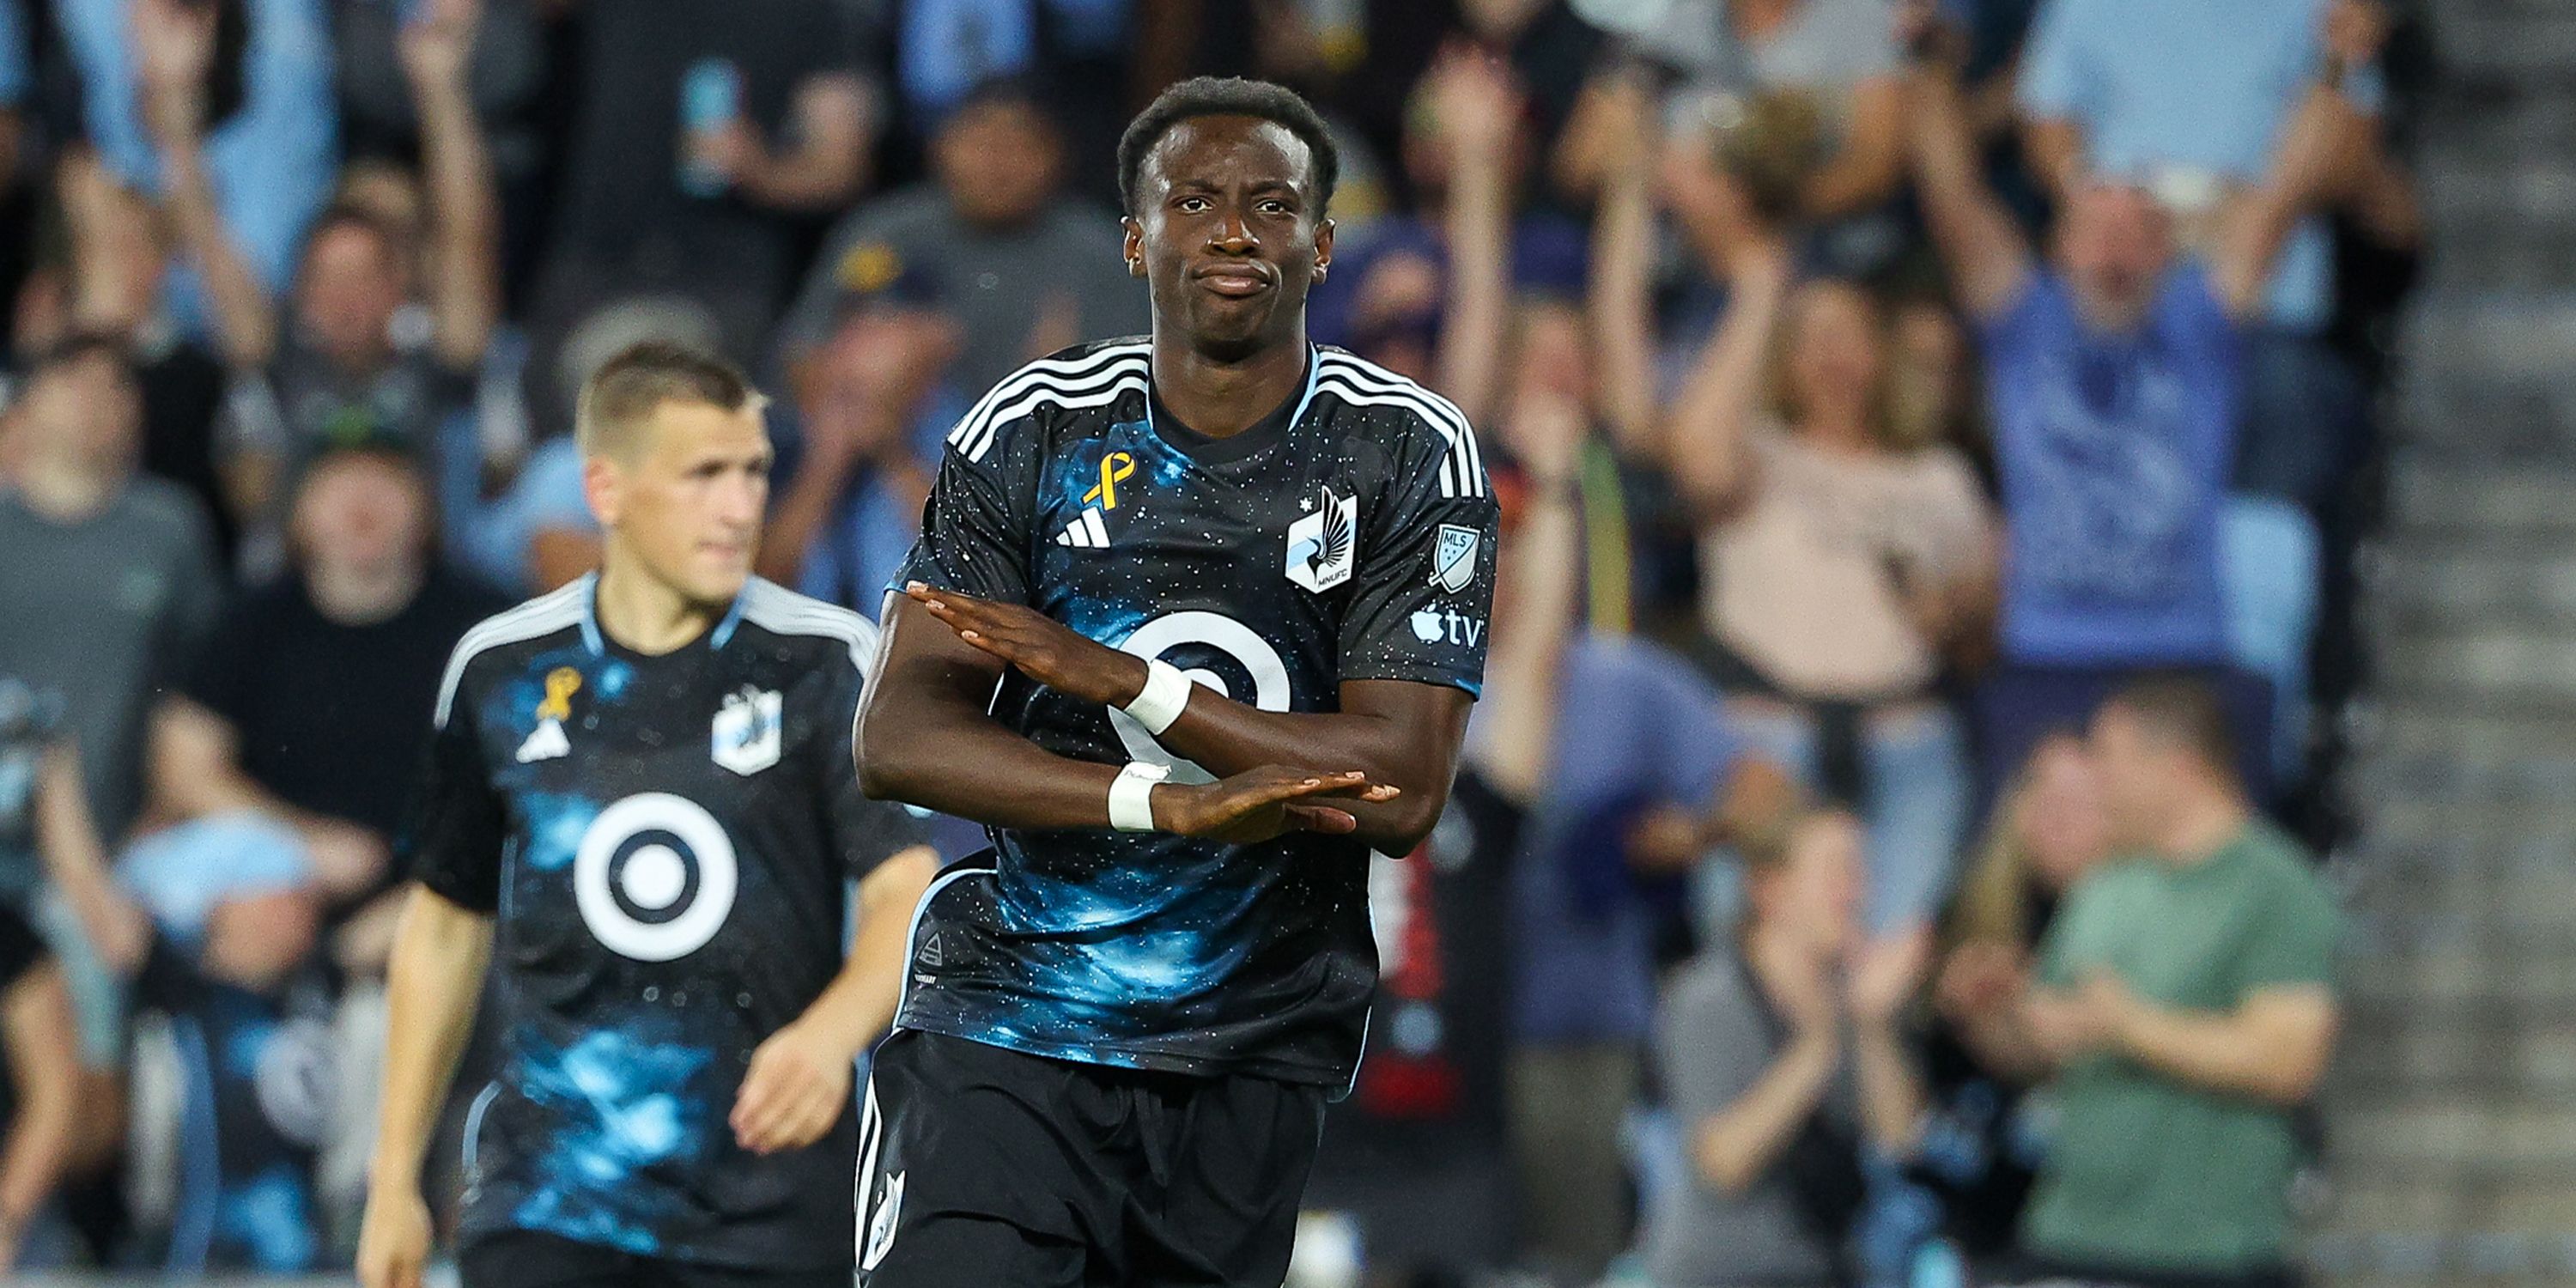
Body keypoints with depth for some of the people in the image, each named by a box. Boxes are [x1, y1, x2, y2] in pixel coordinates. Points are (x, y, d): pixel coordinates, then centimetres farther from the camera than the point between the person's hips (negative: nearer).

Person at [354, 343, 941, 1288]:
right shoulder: (501, 670, 4)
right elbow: (447, 922, 15)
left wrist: (829, 1035, -33)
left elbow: (908, 892, -12)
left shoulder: (828, 662, -3)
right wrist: (395, 1178, 14)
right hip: (547, 1204, 1)